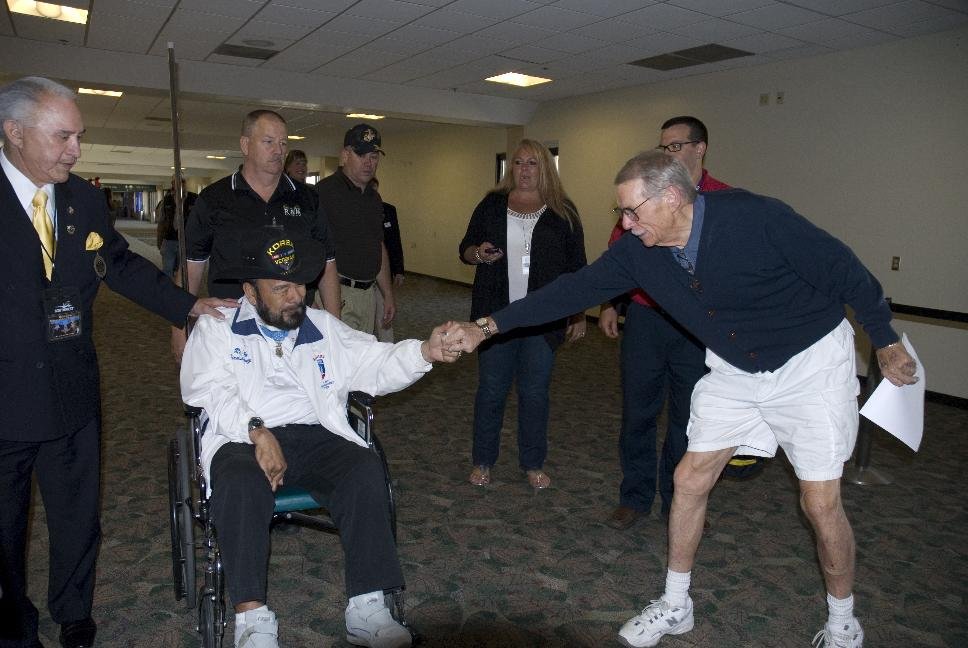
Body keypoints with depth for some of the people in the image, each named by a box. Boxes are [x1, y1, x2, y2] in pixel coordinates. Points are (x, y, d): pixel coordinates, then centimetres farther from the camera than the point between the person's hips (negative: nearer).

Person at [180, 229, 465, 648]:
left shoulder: (323, 327, 18)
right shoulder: (216, 327, 11)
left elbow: (376, 365, 8)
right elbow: (206, 388, -5)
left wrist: (426, 351, -12)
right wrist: (257, 431, -21)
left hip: (318, 437, 2)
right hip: (244, 439, -2)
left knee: (366, 470, -27)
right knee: (241, 483, -35)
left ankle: (366, 608, -22)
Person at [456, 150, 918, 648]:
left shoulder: (755, 218, -29)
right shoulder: (637, 252, -14)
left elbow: (844, 271, -17)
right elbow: (575, 289, -8)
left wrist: (885, 341, -5)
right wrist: (490, 325, -9)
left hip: (811, 360, -5)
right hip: (734, 371, 5)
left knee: (821, 503, -2)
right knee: (690, 479, 4)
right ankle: (674, 607, 23)